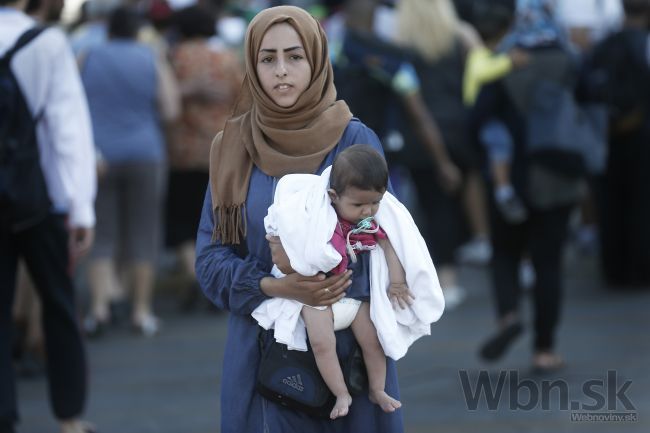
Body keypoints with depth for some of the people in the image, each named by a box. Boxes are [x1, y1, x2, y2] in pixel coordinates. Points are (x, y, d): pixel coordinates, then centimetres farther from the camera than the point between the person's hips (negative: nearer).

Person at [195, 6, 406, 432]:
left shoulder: (356, 141, -5)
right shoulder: (234, 149, 2)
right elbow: (211, 257, 0)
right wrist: (274, 287, -19)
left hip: (346, 344, -2)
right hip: (262, 349, 2)